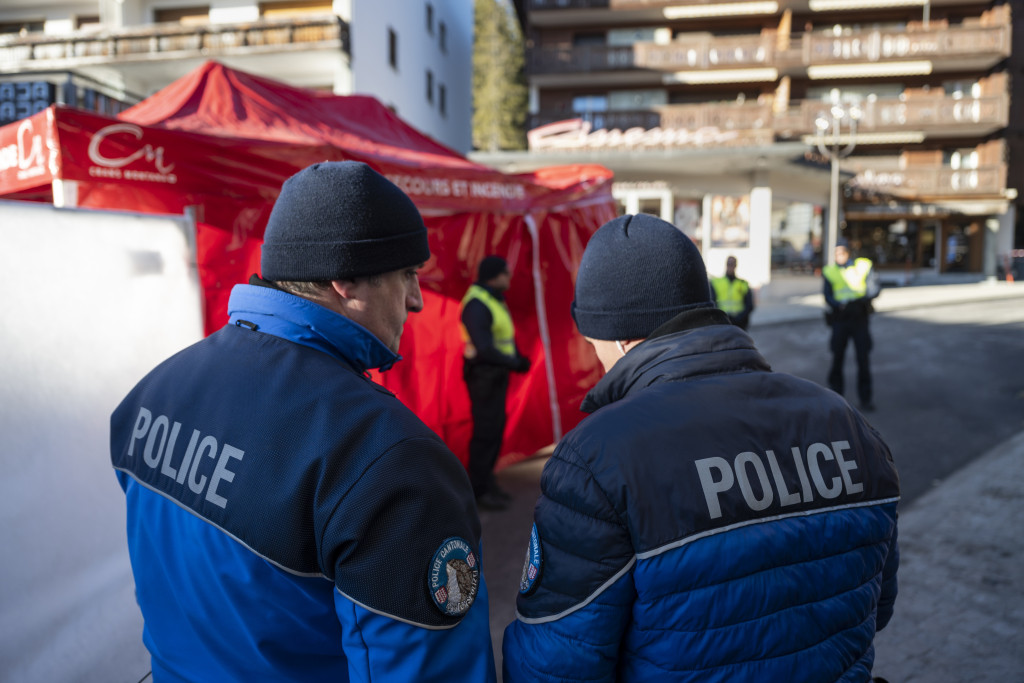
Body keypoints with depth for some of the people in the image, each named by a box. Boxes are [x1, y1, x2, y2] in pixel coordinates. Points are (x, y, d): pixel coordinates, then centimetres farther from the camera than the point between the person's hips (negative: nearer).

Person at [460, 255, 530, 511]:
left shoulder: (496, 300, 13)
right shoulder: (477, 304, -18)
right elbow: (483, 348, -25)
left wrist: (519, 358, 1)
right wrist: (513, 364, -19)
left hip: (497, 374, 10)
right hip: (484, 375, -10)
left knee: (496, 428, 16)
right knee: (485, 432, -5)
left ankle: (487, 482, 29)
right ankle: (478, 492, 5)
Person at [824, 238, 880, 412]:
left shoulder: (863, 266, 3)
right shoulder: (829, 272, 4)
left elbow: (874, 289, -2)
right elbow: (828, 297, -2)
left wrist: (862, 299, -21)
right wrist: (840, 304, -23)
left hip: (860, 319, 0)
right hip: (840, 320, 0)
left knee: (864, 358, 2)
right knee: (837, 358, 3)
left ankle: (865, 399, 13)